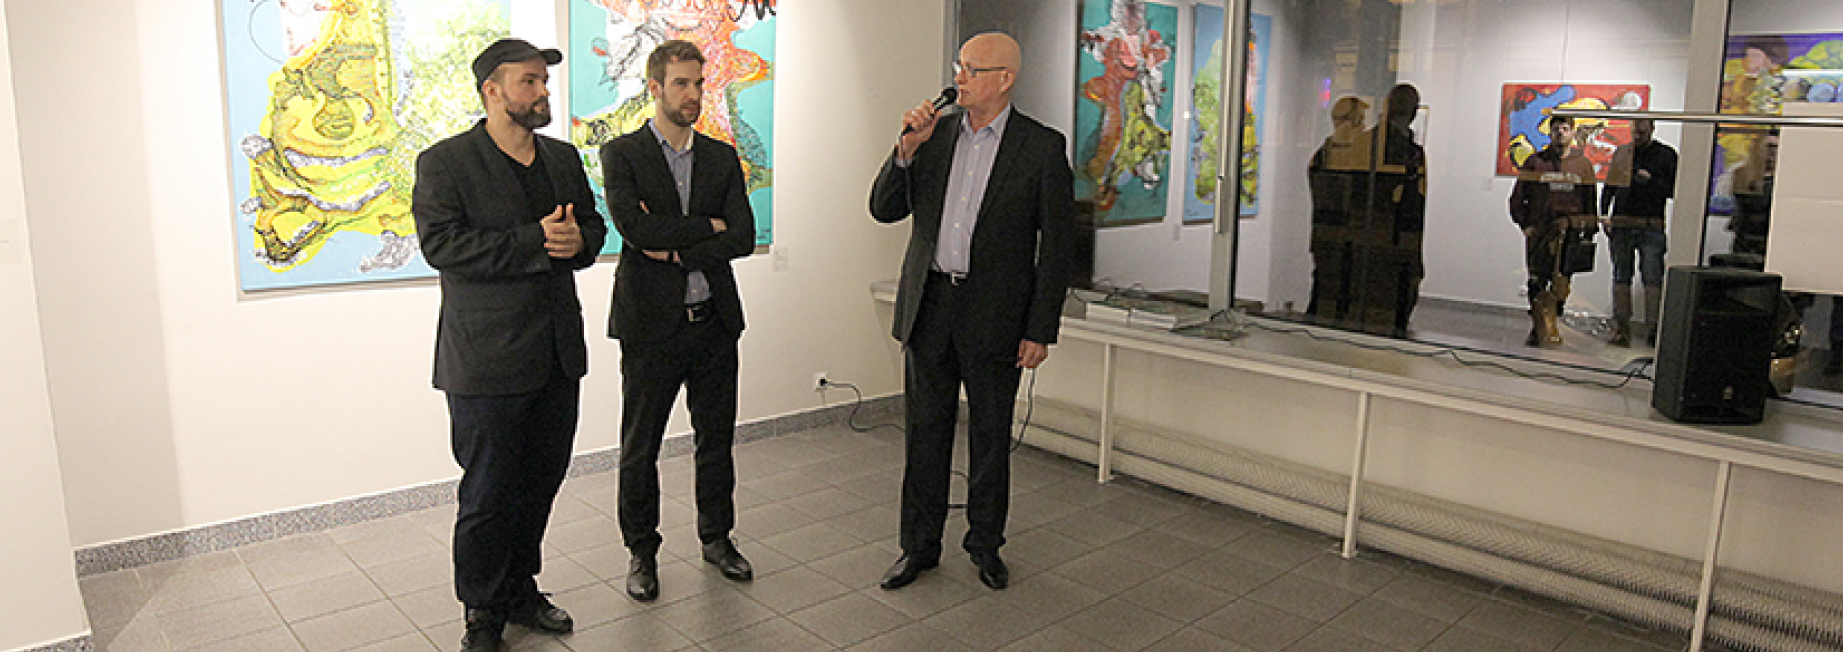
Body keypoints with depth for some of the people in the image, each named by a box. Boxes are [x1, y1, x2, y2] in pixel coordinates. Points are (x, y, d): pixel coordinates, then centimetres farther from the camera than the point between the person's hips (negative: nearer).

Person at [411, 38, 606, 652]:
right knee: (488, 493, 3)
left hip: (558, 356, 6)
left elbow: (593, 224, 19)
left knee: (540, 483, 14)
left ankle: (521, 591, 32)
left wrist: (578, 239, -6)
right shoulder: (443, 162, -5)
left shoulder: (563, 158, 14)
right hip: (487, 358, -6)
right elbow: (442, 244, -17)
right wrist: (536, 241, -20)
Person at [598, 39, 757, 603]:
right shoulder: (622, 154, -3)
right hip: (651, 323, -3)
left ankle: (717, 537, 31)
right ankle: (641, 551, 24)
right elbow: (633, 227, -19)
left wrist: (677, 249, -13)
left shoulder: (723, 158, 8)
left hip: (714, 320, 4)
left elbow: (744, 238, -3)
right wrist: (709, 225, -11)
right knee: (640, 448, 8)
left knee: (717, 439, 14)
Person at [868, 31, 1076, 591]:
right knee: (924, 433, 10)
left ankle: (985, 546, 29)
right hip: (928, 306, 3)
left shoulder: (1042, 147, -5)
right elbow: (884, 209, 5)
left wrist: (1040, 331, -8)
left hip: (994, 314, -3)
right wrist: (908, 147, -11)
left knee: (990, 437, 10)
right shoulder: (934, 135, 6)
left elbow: (1057, 245, -5)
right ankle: (919, 545, 25)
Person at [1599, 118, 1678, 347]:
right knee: (1621, 277, 3)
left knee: (1653, 278, -7)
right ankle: (1621, 330, 6)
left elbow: (1674, 190, 3)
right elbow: (1609, 186, 17)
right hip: (1621, 225, 3)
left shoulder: (1666, 155, 6)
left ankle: (1653, 330, -7)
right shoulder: (1621, 153, 14)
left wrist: (1651, 181, -12)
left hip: (1651, 227, -3)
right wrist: (1604, 214, 5)